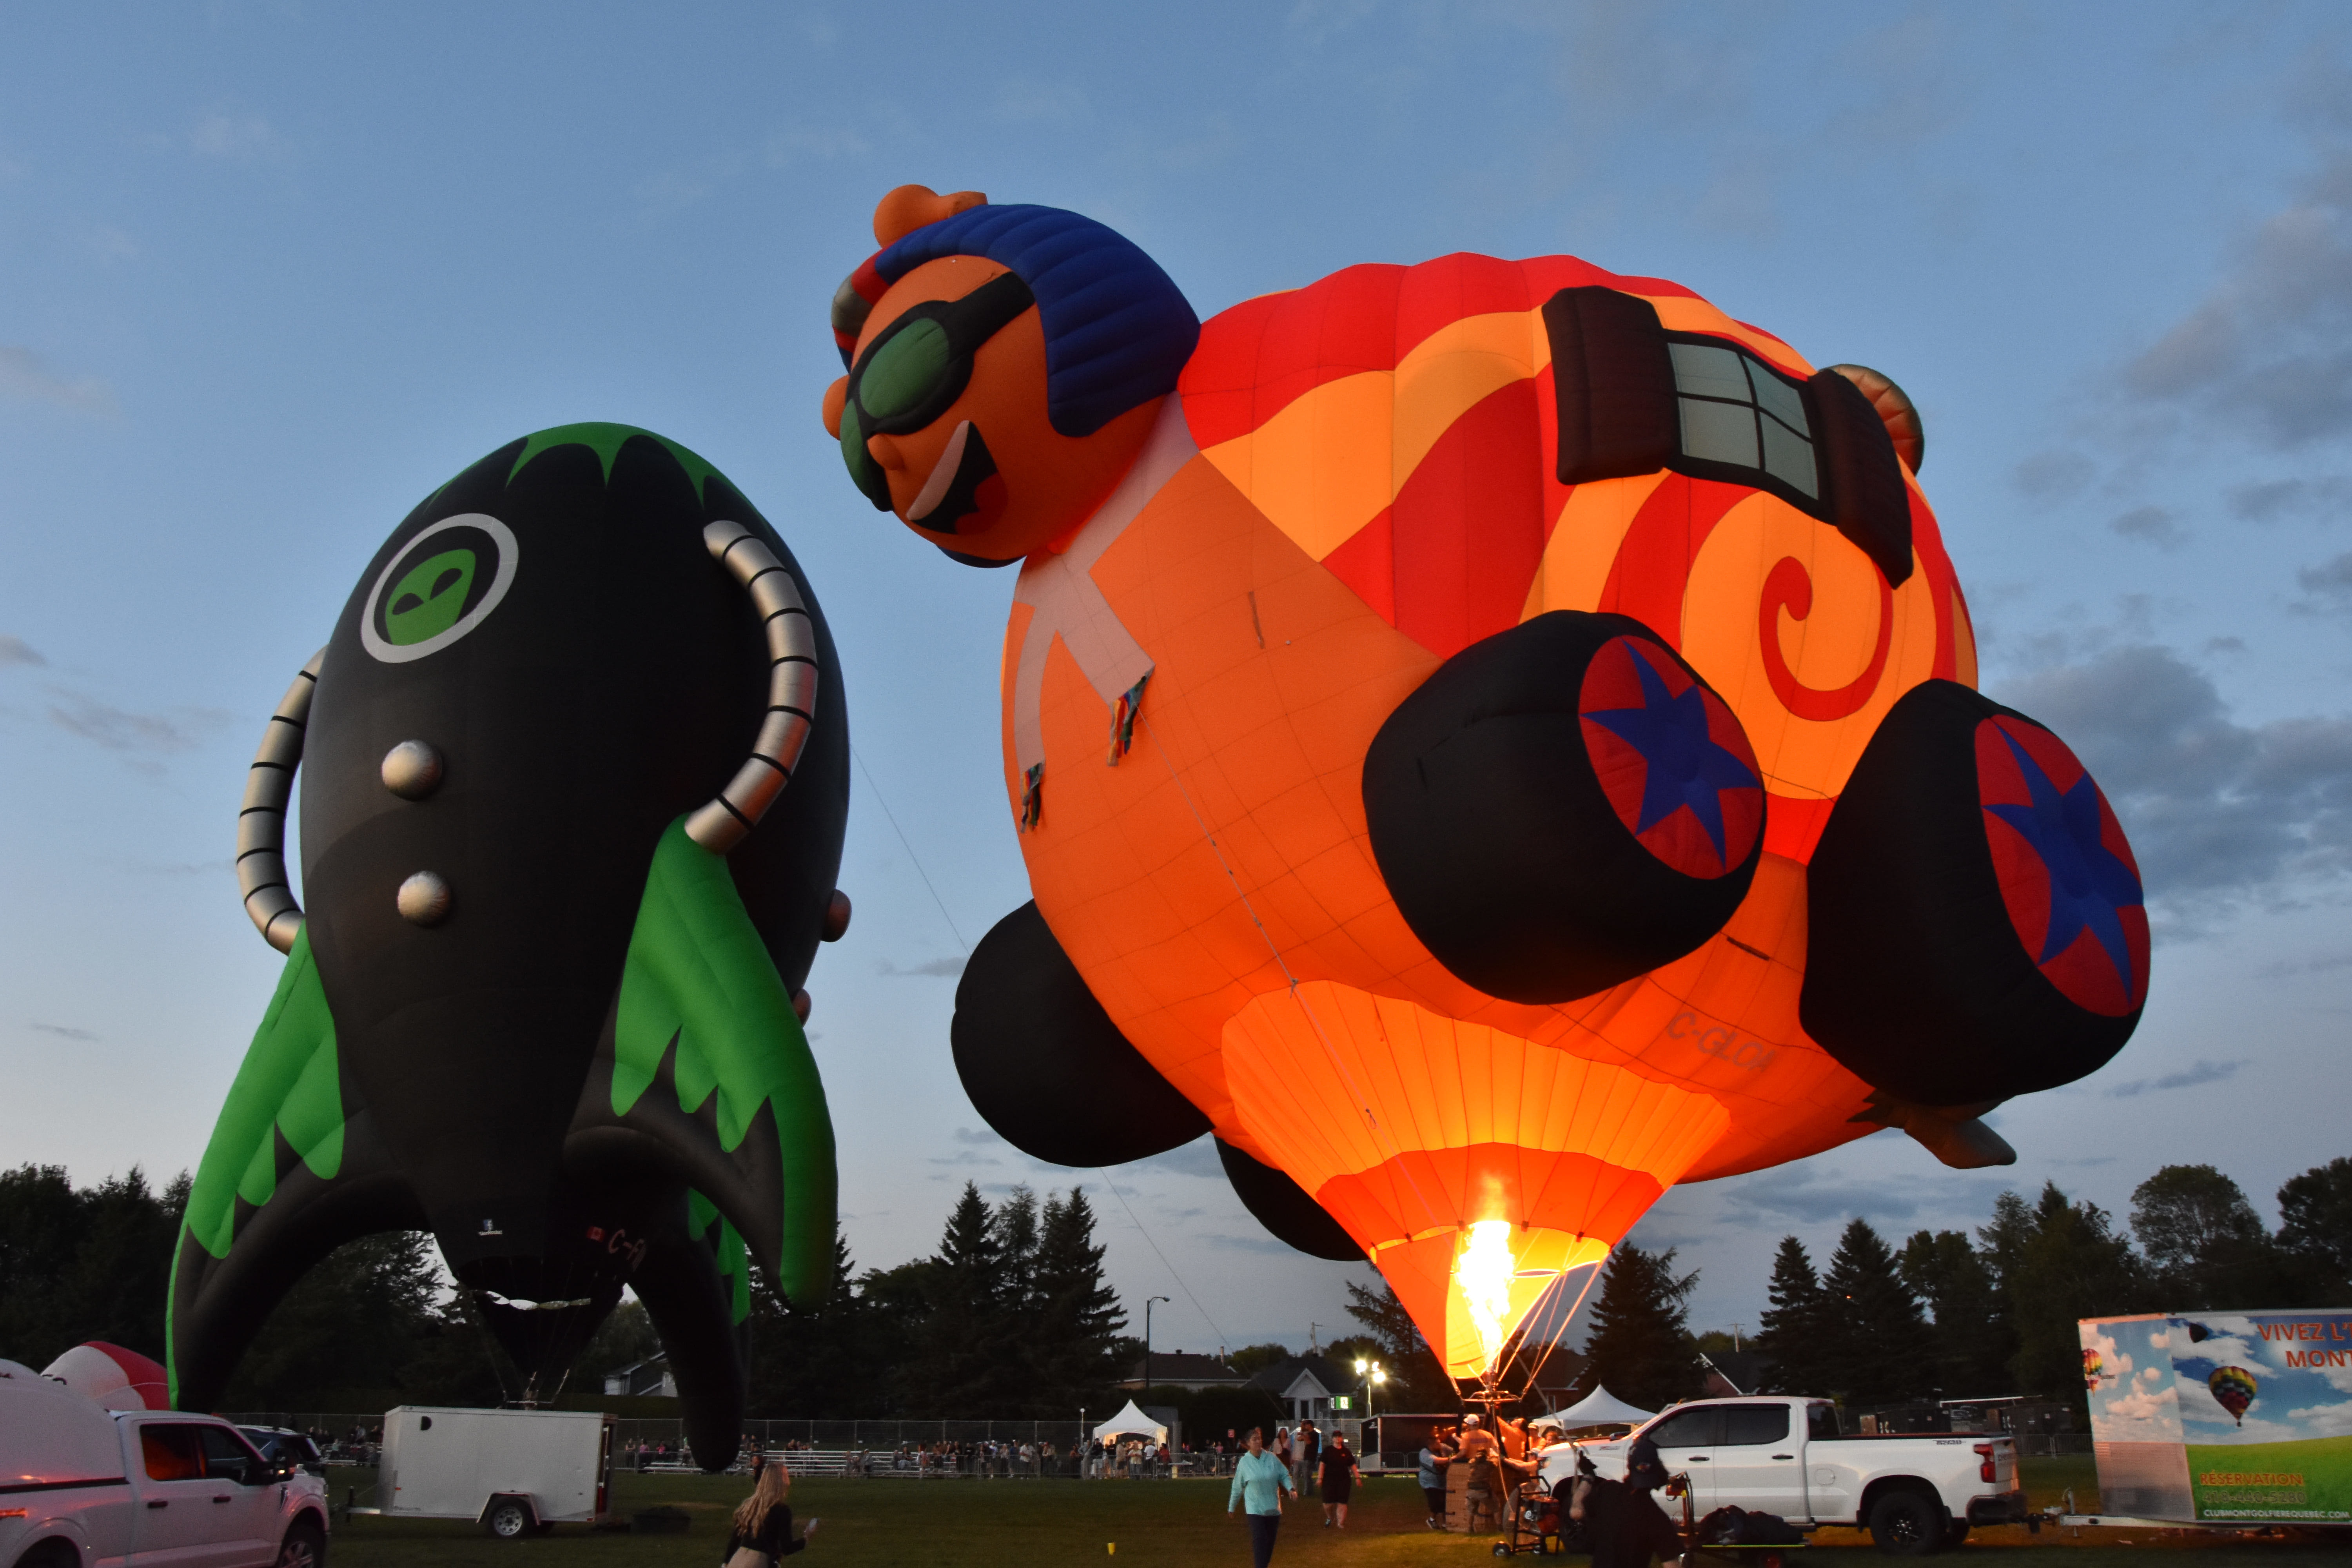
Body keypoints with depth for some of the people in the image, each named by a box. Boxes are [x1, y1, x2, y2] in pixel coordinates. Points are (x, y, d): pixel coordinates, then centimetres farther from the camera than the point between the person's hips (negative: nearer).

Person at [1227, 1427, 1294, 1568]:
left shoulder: (1272, 1458, -2)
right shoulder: (1244, 1462, -4)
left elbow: (1284, 1475, 5)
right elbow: (1238, 1487, 4)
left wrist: (1290, 1488, -14)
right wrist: (1232, 1507, 11)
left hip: (1273, 1508, 3)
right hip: (1255, 1509, -3)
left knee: (1270, 1542, 11)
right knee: (1260, 1541, -13)